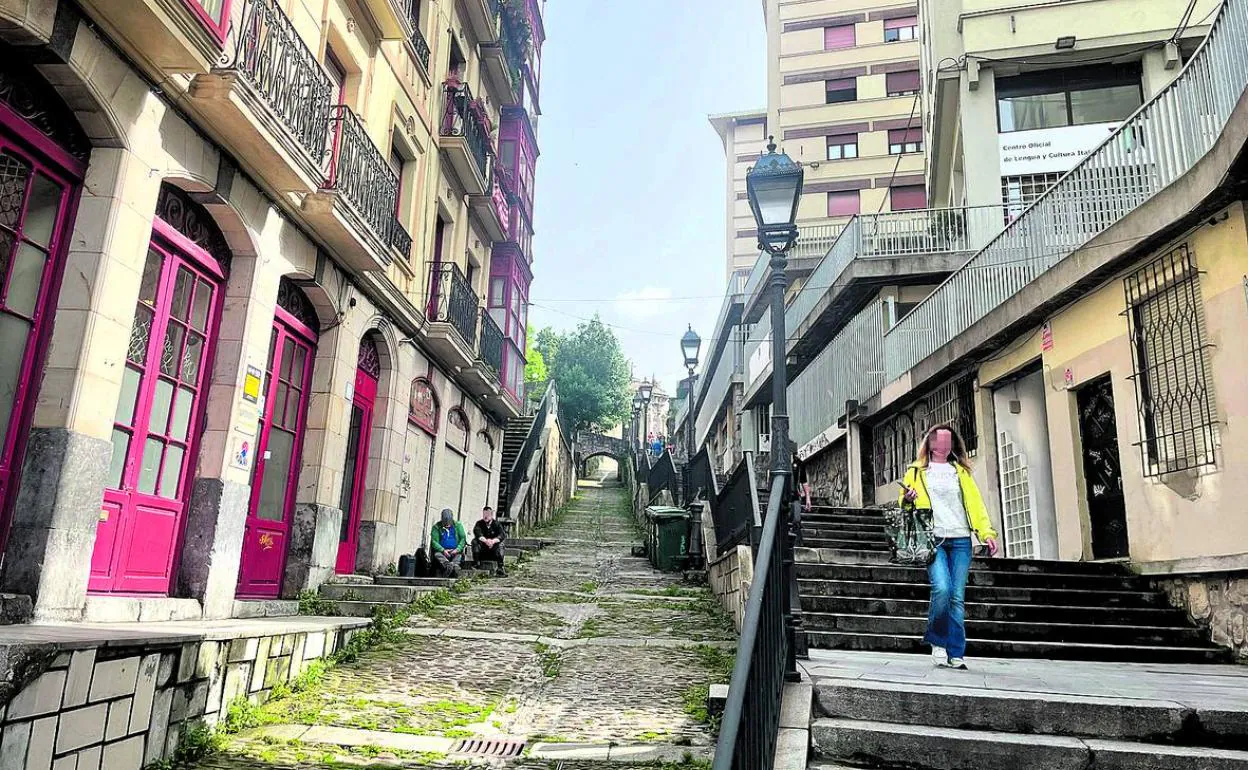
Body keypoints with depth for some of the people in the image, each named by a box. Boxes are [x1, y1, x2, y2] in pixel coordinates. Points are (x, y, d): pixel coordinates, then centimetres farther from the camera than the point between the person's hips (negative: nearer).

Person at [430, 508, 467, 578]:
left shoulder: (458, 525, 11)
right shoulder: (436, 527, 7)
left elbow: (463, 538, 4)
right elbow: (434, 541, -2)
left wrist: (458, 549, -13)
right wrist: (443, 550, -19)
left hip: (455, 552, 1)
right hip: (442, 551, 0)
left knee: (459, 555, -32)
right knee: (437, 555, -33)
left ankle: (455, 566, -61)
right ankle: (448, 566, -58)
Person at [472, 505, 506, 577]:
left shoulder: (496, 524, 2)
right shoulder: (479, 523, 3)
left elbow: (503, 535, -15)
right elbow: (477, 532, -19)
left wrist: (493, 541, -37)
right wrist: (485, 540, -39)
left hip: (493, 548, 0)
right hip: (482, 549, 0)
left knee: (500, 544, -29)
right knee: (475, 541, -24)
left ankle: (499, 569, -29)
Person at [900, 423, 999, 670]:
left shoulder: (961, 472, 19)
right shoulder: (917, 472, 12)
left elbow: (975, 503, 10)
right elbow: (904, 503, 14)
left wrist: (987, 533, -3)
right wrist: (907, 500, -11)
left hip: (960, 541, 3)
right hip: (933, 540, -2)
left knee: (958, 597, -2)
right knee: (942, 588, -21)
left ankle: (956, 653, 5)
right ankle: (937, 641, 0)